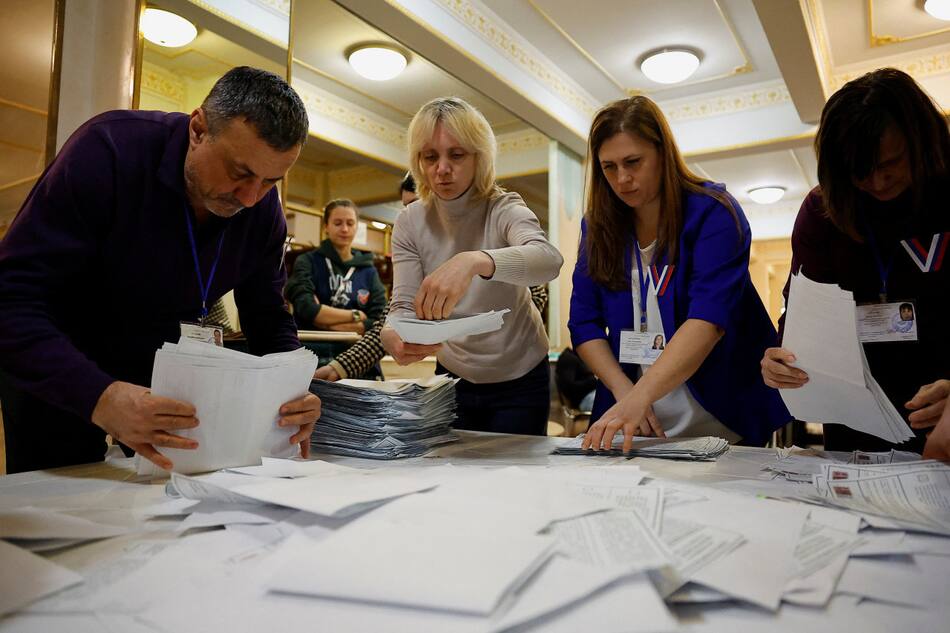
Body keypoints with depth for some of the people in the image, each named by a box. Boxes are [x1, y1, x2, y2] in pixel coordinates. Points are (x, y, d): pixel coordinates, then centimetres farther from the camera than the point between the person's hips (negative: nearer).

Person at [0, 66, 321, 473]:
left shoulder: (264, 209, -14)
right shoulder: (109, 152, -29)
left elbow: (269, 319, -9)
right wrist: (98, 397, -48)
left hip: (166, 371, 4)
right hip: (57, 371, -3)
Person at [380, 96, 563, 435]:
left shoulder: (504, 210, -19)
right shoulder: (410, 223, -9)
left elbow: (548, 260, -40)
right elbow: (404, 305, -14)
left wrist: (474, 261, -59)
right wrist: (392, 335, -38)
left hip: (519, 380, -2)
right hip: (453, 377, 3)